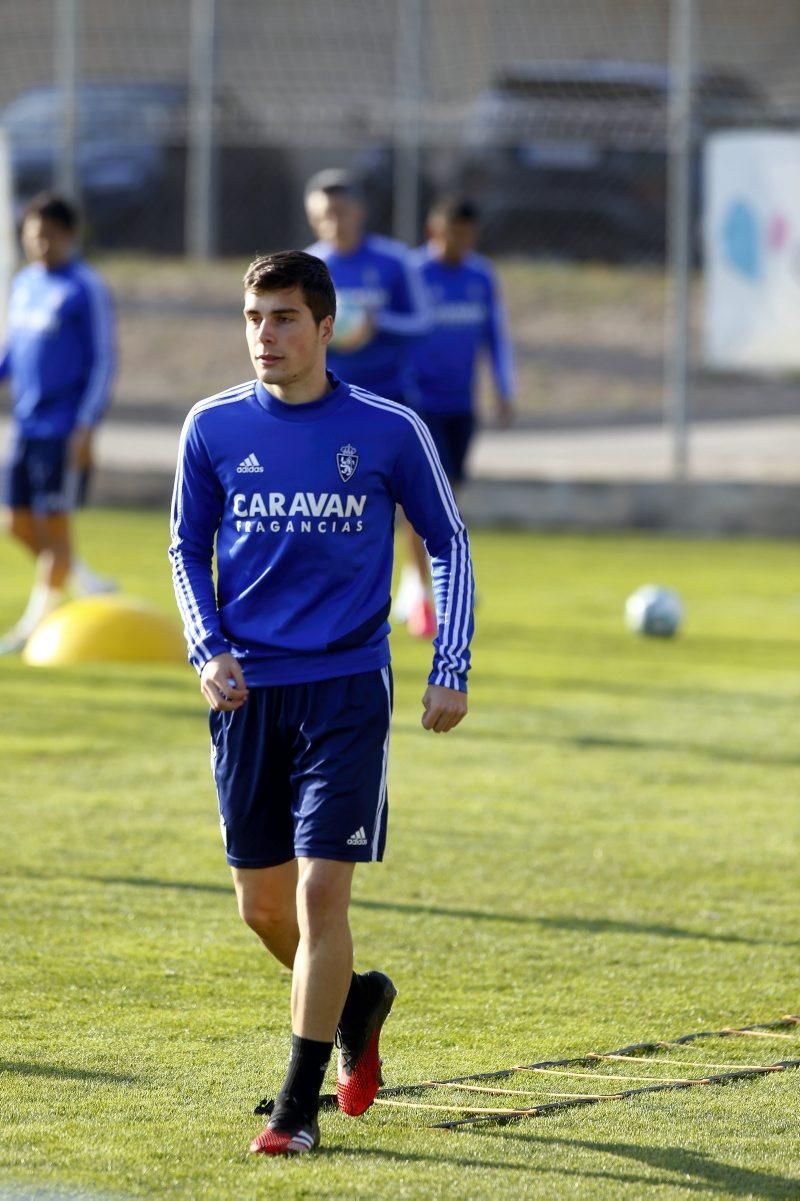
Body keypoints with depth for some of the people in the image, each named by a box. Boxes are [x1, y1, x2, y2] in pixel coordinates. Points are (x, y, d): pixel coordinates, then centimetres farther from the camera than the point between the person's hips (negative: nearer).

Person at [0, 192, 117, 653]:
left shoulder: (86, 289, -8)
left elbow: (103, 361, -9)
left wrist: (87, 427, -15)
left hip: (64, 428, -7)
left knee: (54, 525, -3)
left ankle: (39, 623, 4)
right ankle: (84, 579, 24)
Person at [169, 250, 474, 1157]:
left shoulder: (388, 430, -3)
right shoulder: (214, 428, 2)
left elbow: (449, 543, 7)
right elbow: (187, 547, 13)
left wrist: (451, 670, 0)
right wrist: (207, 649, -2)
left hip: (346, 690, -3)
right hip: (248, 692, 3)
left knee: (320, 891, -11)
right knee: (262, 904, 9)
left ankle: (300, 1105, -4)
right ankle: (357, 1001, 39)